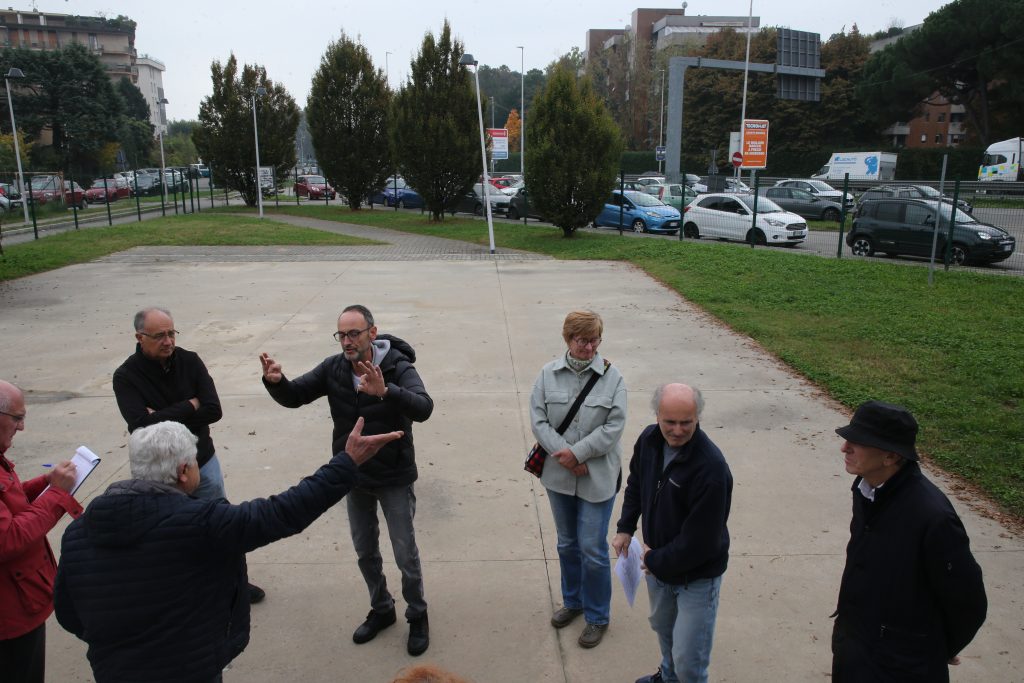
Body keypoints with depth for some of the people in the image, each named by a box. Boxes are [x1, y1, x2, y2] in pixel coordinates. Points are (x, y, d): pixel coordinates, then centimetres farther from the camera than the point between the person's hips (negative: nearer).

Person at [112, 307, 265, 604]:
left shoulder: (190, 361, -8)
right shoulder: (126, 376, -14)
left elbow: (214, 410, -17)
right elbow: (141, 424, -27)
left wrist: (164, 417, -21)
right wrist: (189, 407, -21)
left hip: (203, 462, 3)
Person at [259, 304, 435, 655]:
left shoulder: (398, 367, -23)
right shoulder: (333, 368, -9)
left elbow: (423, 408, -39)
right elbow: (295, 396, -7)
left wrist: (385, 391, -58)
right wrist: (275, 381, -30)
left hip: (394, 478, -4)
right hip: (354, 477, 5)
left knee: (405, 553, 7)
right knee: (365, 551, 20)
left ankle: (417, 616, 32)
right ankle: (381, 610, 43)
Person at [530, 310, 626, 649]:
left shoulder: (611, 376, -10)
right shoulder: (549, 374, -3)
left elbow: (614, 427, -13)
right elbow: (538, 420, -6)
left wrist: (577, 453, -18)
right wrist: (563, 454, -18)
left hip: (598, 477, -3)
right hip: (559, 474, 3)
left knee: (592, 549, 2)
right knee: (567, 544, 20)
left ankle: (597, 617, 24)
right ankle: (573, 601, 42)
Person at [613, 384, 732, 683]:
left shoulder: (711, 467, -32)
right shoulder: (649, 440, -10)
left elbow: (700, 540, -26)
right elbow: (636, 484, 11)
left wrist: (656, 562, -15)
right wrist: (625, 527, 1)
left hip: (697, 576, -7)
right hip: (657, 562, 7)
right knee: (662, 626, 30)